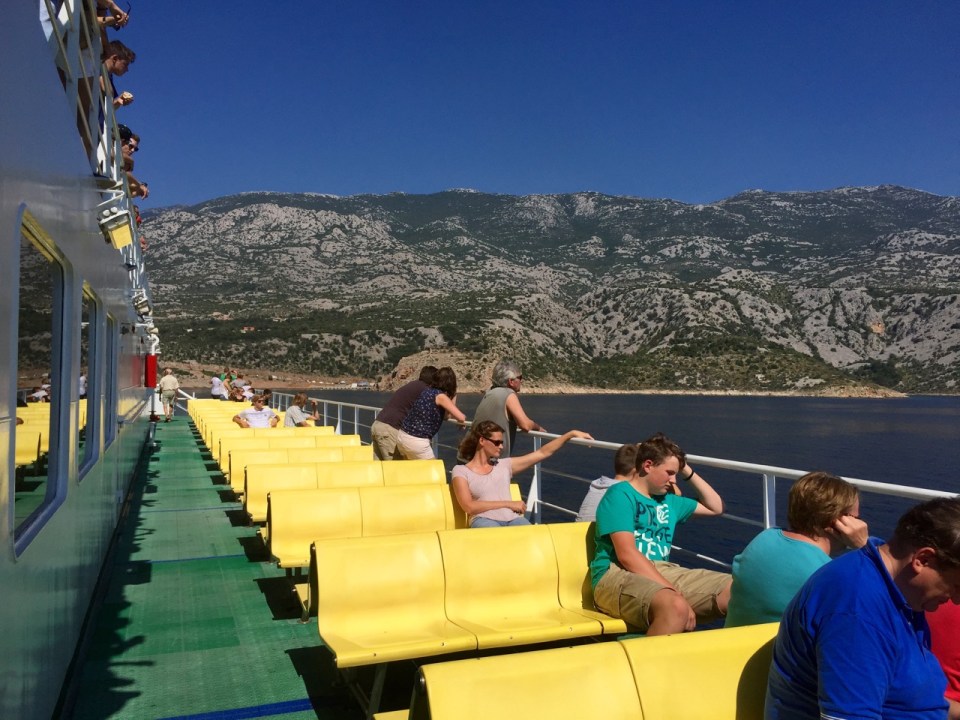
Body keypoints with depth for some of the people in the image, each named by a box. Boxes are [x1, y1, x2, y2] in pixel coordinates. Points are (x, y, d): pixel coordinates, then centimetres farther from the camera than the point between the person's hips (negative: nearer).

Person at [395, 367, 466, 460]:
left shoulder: (428, 391, 12)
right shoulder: (440, 396, -11)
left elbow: (444, 414, 20)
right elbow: (461, 418, -15)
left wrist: (453, 397, 17)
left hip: (402, 437, 8)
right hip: (417, 442, -8)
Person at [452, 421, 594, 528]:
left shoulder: (504, 465, 23)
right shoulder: (460, 471, 10)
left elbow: (543, 453, 22)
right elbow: (469, 507, -4)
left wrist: (571, 433, 17)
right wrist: (508, 503, -3)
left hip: (513, 518, 4)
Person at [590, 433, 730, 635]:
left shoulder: (668, 500, 22)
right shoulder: (620, 495, -3)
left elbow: (716, 507, 37)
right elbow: (627, 555, -15)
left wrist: (688, 473, 23)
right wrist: (673, 591, -22)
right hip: (619, 575, -7)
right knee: (676, 607, -41)